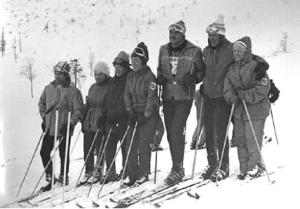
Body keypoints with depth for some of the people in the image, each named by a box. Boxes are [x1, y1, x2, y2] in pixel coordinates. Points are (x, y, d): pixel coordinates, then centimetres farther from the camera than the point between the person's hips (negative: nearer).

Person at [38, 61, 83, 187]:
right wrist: (44, 117, 9)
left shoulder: (73, 91, -9)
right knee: (44, 152, 4)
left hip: (64, 129, -4)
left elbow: (78, 111, -9)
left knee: (64, 154, 5)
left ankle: (63, 176, 23)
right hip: (49, 128, 4)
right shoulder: (48, 88, 5)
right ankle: (49, 173, 24)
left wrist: (70, 124, -16)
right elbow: (41, 103, 19)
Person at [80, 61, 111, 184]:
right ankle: (88, 172, 19)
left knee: (100, 149, -1)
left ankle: (98, 172, 12)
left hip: (101, 125, -6)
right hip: (88, 124, 7)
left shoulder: (110, 87, -6)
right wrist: (83, 120, 15)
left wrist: (103, 119, -17)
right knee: (87, 149, 8)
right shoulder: (93, 87, 16)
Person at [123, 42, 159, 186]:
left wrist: (145, 115, -17)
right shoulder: (131, 76, 11)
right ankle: (132, 175, 7)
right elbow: (127, 95, 11)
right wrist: (131, 111, -1)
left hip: (148, 114, -6)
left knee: (144, 144, -7)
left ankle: (144, 174, 4)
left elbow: (152, 97, -12)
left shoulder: (149, 76, -9)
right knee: (131, 145, 1)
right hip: (135, 113, 6)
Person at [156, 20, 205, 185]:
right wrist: (159, 77, 4)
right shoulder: (163, 50, 11)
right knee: (170, 132, 7)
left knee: (177, 130, -14)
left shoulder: (194, 51, -2)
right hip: (168, 96, 5)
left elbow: (201, 71, 8)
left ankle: (177, 169, -7)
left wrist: (193, 78, -10)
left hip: (184, 97, -5)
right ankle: (177, 167, 19)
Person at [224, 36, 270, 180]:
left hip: (255, 110, -6)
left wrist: (246, 95, -20)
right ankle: (244, 168, 20)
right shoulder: (232, 68, 11)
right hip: (238, 110, 7)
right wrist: (230, 95, -12)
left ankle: (255, 166, 12)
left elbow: (263, 87, -16)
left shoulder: (255, 66, -11)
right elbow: (227, 84, 9)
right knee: (241, 139, 10)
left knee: (253, 140, -4)